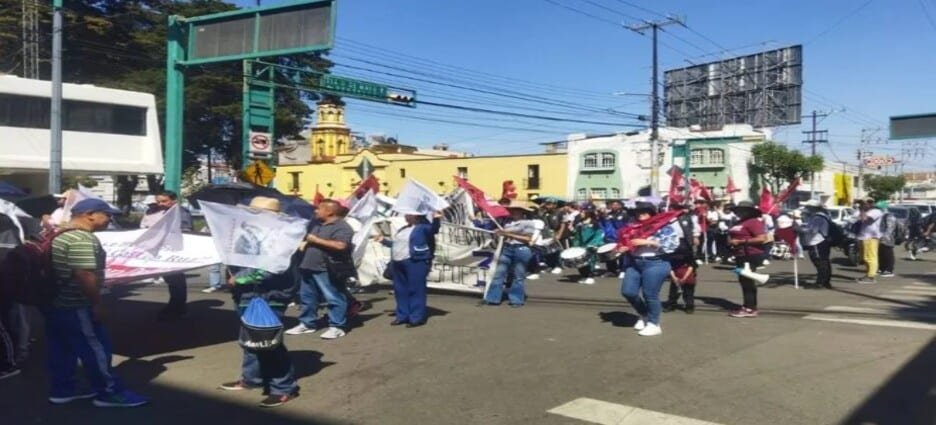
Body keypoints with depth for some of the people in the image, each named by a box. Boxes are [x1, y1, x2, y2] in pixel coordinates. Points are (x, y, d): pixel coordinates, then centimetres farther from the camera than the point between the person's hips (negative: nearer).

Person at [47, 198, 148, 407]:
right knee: (95, 348, -1)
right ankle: (109, 392, 7)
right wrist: (98, 303, -20)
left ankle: (62, 389, 27)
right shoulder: (83, 239, -22)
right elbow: (84, 275, -27)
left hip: (54, 303, 10)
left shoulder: (57, 234, 12)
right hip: (74, 306, -10)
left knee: (61, 349, 17)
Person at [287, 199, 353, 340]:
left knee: (333, 298, -4)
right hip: (309, 267, 9)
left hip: (327, 270, -9)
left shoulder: (342, 227, -12)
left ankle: (337, 327, 1)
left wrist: (317, 240, -19)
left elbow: (340, 246, -26)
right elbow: (303, 235, 34)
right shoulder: (315, 224, 16)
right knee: (307, 297, 16)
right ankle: (307, 323, 27)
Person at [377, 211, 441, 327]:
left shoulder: (423, 227, -2)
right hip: (398, 263, 9)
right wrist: (384, 241, 34)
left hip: (415, 263, -9)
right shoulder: (403, 229, 23)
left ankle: (417, 318, -1)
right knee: (400, 290, 12)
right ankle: (402, 316, 21)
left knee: (415, 290, -6)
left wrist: (436, 219, -38)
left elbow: (434, 229, -21)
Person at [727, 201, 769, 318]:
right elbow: (732, 236, 30)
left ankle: (750, 309, -4)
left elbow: (762, 238, -24)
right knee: (744, 281, 15)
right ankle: (749, 306, 24)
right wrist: (731, 241, 5)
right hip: (741, 256, 10)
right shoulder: (739, 223, 16)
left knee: (747, 281, -9)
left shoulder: (754, 222, -14)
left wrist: (741, 241, -21)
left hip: (751, 256, -10)